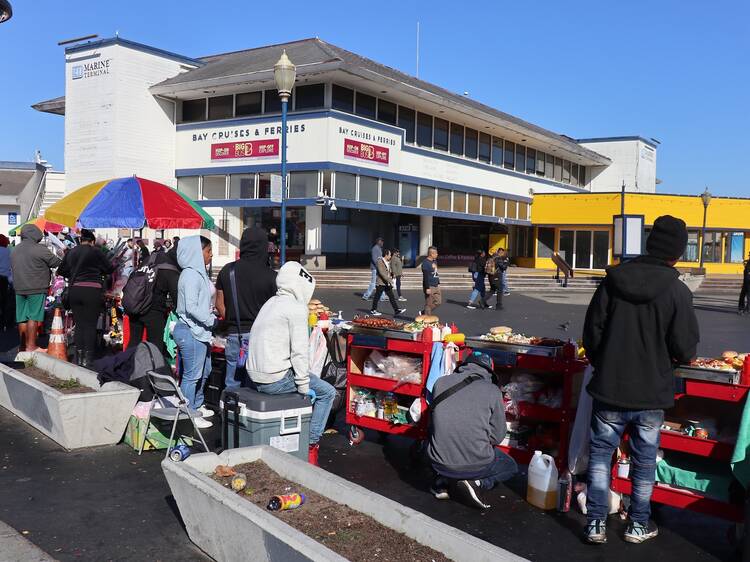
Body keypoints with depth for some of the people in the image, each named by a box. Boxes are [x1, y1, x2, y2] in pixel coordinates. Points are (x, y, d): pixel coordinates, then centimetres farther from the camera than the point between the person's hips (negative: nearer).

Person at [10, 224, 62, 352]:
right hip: (36, 289, -7)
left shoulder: (14, 250, 14)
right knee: (33, 317, -5)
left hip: (19, 289, 7)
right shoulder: (39, 249, -11)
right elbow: (57, 263, -8)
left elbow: (13, 269, 20)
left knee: (22, 318, 10)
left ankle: (23, 345, 15)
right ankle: (31, 346, -5)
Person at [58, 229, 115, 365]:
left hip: (74, 290, 4)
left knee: (79, 324, 10)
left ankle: (79, 358, 13)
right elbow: (109, 268, 4)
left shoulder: (71, 252, 10)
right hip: (92, 290, -4)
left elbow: (62, 271, 17)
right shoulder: (96, 252, -4)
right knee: (90, 325, 0)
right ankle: (88, 358, 0)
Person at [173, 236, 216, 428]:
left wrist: (211, 311, 7)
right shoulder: (190, 275, -17)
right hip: (190, 332, -11)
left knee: (204, 370, 21)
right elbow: (191, 307, -23)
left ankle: (197, 406, 35)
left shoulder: (199, 273, 13)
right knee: (192, 375, -2)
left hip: (199, 331, 11)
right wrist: (211, 320, -16)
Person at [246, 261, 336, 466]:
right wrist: (304, 386, -9)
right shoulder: (297, 308, -12)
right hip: (275, 379, -9)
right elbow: (299, 351, -16)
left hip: (255, 376, 9)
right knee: (326, 393, 6)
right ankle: (311, 445, 7)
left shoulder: (271, 303, 15)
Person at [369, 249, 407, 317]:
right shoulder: (379, 262, -14)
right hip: (381, 283, -8)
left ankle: (397, 311, -2)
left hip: (387, 283, 8)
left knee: (392, 296, 1)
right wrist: (389, 280, -30)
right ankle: (373, 310, 17)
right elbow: (382, 273, -24)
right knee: (377, 297, 4)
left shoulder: (388, 262, 15)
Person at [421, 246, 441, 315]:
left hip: (436, 286, 9)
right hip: (430, 286, -9)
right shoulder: (426, 263, -15)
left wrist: (438, 283, 21)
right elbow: (425, 277, -19)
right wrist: (427, 288, -22)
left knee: (438, 302, 10)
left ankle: (424, 313, 21)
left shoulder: (434, 261, 14)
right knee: (429, 304, -2)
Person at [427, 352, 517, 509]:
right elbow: (497, 436, -3)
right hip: (477, 465, -3)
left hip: (439, 465, 3)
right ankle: (476, 483, -1)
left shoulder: (440, 382, -1)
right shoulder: (492, 391, -8)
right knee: (510, 467, 28)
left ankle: (443, 482, 10)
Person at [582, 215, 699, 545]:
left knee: (601, 453, 14)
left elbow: (592, 332, -3)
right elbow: (685, 348, -10)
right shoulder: (677, 291, -14)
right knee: (644, 461, 15)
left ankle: (596, 524, 17)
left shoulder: (614, 280, -8)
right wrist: (680, 357, 15)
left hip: (609, 388, 1)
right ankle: (638, 525, 28)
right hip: (651, 393, -1)